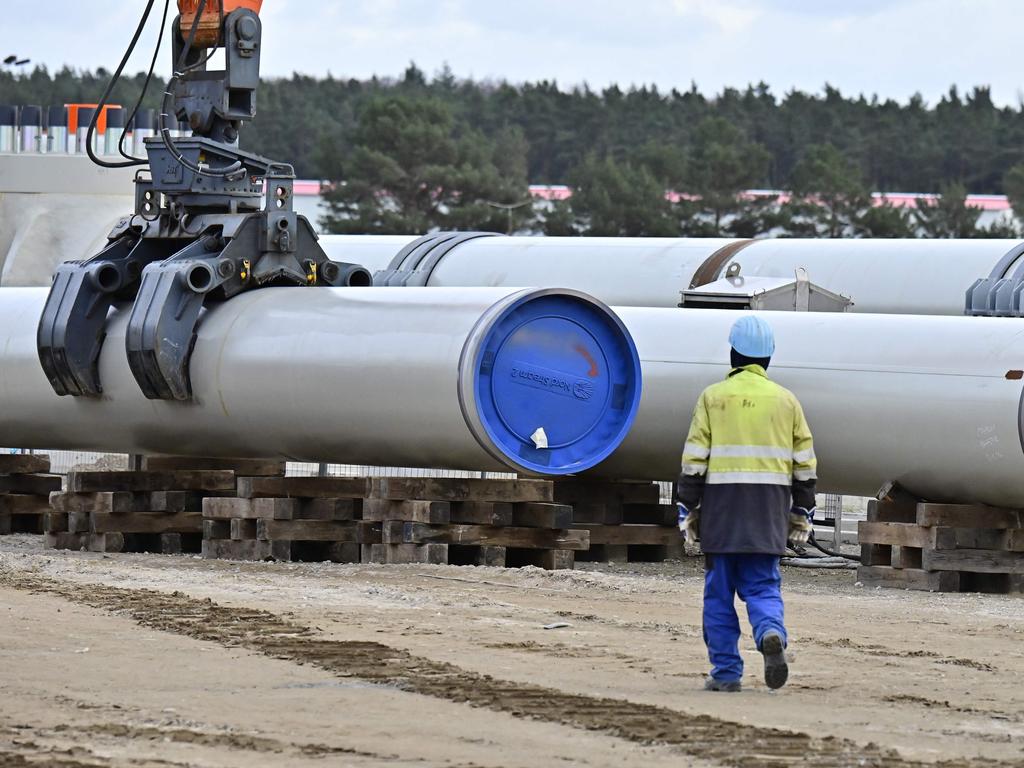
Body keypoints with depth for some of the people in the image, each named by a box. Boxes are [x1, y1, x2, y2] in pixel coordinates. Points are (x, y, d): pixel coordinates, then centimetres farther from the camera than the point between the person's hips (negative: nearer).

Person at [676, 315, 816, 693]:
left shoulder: (714, 397, 1)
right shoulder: (785, 400, 8)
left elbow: (694, 459, -2)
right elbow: (804, 462, 9)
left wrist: (688, 509, 3)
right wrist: (801, 513, 16)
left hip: (721, 505, -2)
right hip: (769, 508, 2)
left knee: (719, 590, 6)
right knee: (762, 583, 6)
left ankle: (726, 672, 5)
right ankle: (771, 633, -25)